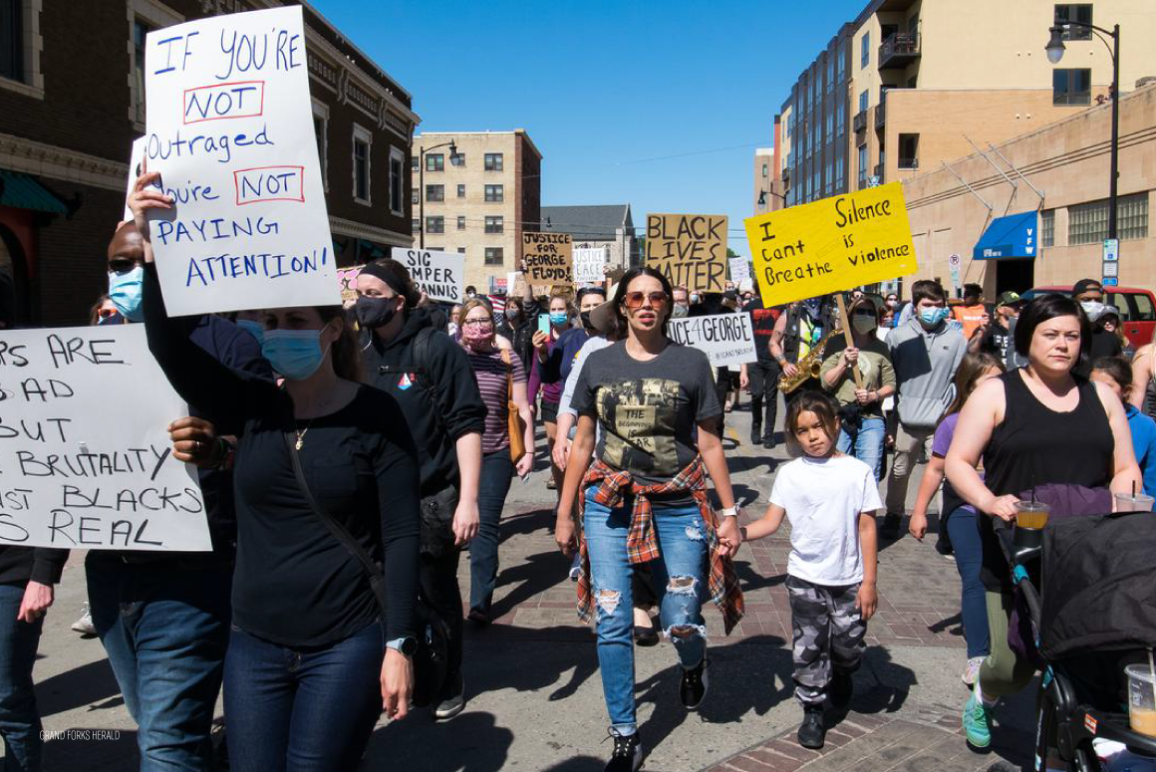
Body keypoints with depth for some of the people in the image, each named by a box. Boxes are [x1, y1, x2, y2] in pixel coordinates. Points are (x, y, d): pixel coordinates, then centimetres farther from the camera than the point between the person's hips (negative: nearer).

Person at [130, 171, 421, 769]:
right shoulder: (250, 407, 2)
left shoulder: (376, 415, -9)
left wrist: (398, 644, -12)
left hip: (347, 645, -4)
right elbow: (168, 346, -11)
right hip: (253, 643, 4)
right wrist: (153, 249, -22)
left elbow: (401, 534, -9)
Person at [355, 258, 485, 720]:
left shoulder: (435, 349, -11)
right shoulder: (362, 353, 7)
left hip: (431, 500, -5)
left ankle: (448, 685, 31)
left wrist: (468, 499, -20)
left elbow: (467, 425, -15)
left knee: (437, 596, 11)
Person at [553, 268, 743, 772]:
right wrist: (564, 514, 8)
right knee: (612, 623, 0)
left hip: (678, 505, -1)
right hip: (609, 503, 2)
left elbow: (710, 445, 3)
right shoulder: (598, 363, 5)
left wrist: (730, 512, 0)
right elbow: (581, 443, 9)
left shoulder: (691, 363, 0)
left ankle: (693, 663, 40)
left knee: (681, 625, 1)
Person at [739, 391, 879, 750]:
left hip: (849, 580, 0)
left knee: (848, 647, 13)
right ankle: (812, 711, 23)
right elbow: (771, 521, -4)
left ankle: (840, 676, 46)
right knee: (808, 649, 5)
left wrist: (869, 581, -4)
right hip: (805, 579, 0)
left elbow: (867, 528, -3)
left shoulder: (857, 471, -6)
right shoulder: (790, 474, -2)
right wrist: (740, 532, -23)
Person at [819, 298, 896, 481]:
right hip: (839, 418, -1)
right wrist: (844, 363, -14)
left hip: (871, 420, 1)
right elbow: (826, 382, 0)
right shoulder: (836, 343, 4)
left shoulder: (880, 348, 7)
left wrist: (873, 395, -10)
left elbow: (891, 385, 9)